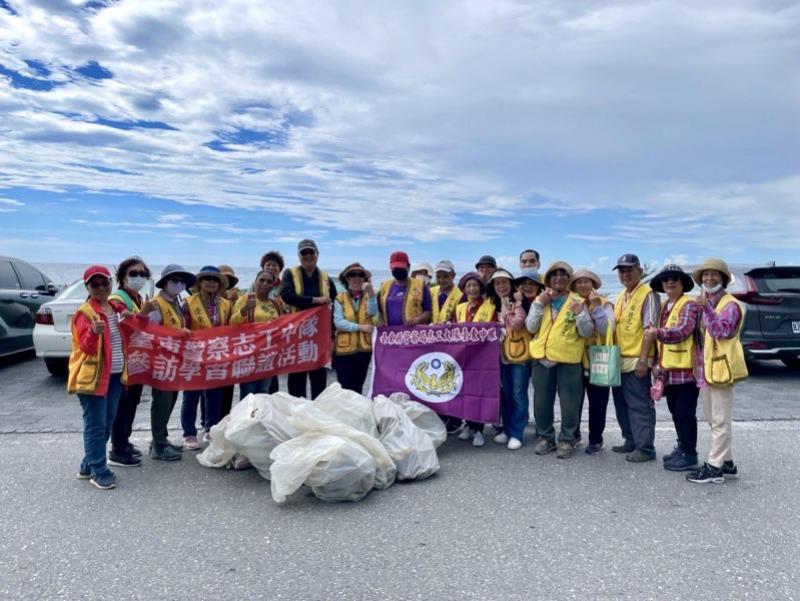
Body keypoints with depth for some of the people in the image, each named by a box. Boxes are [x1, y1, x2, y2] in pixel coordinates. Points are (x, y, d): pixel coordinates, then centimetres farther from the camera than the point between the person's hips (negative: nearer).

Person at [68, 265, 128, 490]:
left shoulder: (116, 308, 10)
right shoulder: (84, 313, -12)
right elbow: (87, 347, -20)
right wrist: (94, 333, -38)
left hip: (115, 374, 8)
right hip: (93, 375, -8)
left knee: (107, 423, 13)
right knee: (95, 425, -4)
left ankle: (89, 465, 26)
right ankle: (98, 471, 5)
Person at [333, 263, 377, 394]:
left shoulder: (368, 296, 6)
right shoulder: (340, 298, 2)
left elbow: (372, 312, -16)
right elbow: (338, 322, -9)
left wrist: (371, 293, -32)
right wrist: (360, 327, -14)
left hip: (364, 348, 2)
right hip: (344, 348, -2)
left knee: (358, 387, 12)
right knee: (345, 388, -1)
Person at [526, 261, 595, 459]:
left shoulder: (577, 302, 2)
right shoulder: (539, 300, 9)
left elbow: (587, 332, -2)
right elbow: (530, 327, -2)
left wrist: (580, 314, -20)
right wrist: (539, 304, -10)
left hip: (569, 359, -2)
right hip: (542, 358, 2)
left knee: (569, 403, 3)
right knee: (542, 402, 9)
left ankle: (566, 440, 17)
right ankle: (545, 437, 23)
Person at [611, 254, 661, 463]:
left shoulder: (648, 294, -10)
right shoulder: (621, 297, 16)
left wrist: (643, 359, -19)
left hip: (636, 360, -8)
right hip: (620, 359, 8)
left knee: (640, 406, -2)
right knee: (622, 404, 15)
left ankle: (645, 448, 7)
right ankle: (631, 441, 27)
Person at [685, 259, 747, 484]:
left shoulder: (730, 305, -9)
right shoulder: (704, 303, 17)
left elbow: (721, 331, -23)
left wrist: (707, 309, -31)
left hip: (721, 368, -9)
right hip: (706, 368, 9)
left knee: (720, 421, -4)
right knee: (713, 419, 15)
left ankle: (714, 467, 1)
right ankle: (727, 463, 25)